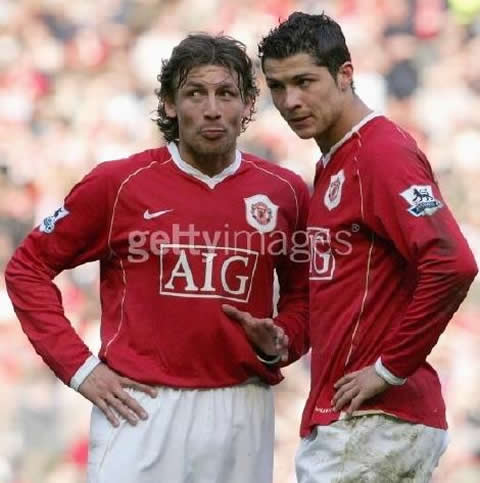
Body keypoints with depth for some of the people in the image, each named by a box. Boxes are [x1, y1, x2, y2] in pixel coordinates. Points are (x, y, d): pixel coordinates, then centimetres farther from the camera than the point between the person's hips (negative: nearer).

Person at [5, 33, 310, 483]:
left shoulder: (285, 192, 4)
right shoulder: (118, 184, -2)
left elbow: (302, 290, 18)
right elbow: (28, 268, 5)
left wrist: (280, 341, -2)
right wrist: (78, 366, -2)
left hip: (242, 411, 2)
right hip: (141, 407, -2)